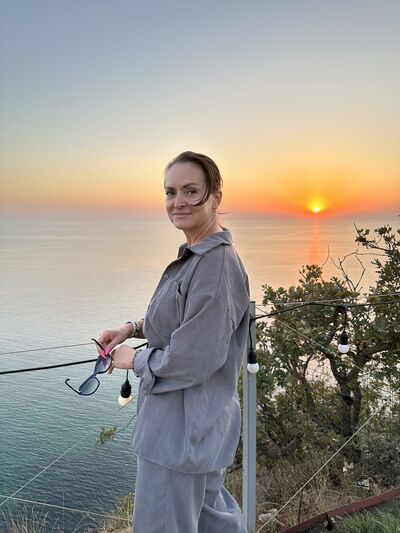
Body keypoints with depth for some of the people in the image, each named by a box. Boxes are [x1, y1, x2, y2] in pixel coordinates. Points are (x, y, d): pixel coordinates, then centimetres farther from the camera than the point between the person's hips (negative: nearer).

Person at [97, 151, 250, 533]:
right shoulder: (194, 256, 7)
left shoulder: (217, 263, -23)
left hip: (183, 427, -9)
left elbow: (194, 357, -25)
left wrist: (135, 359, -10)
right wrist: (134, 328, 4)